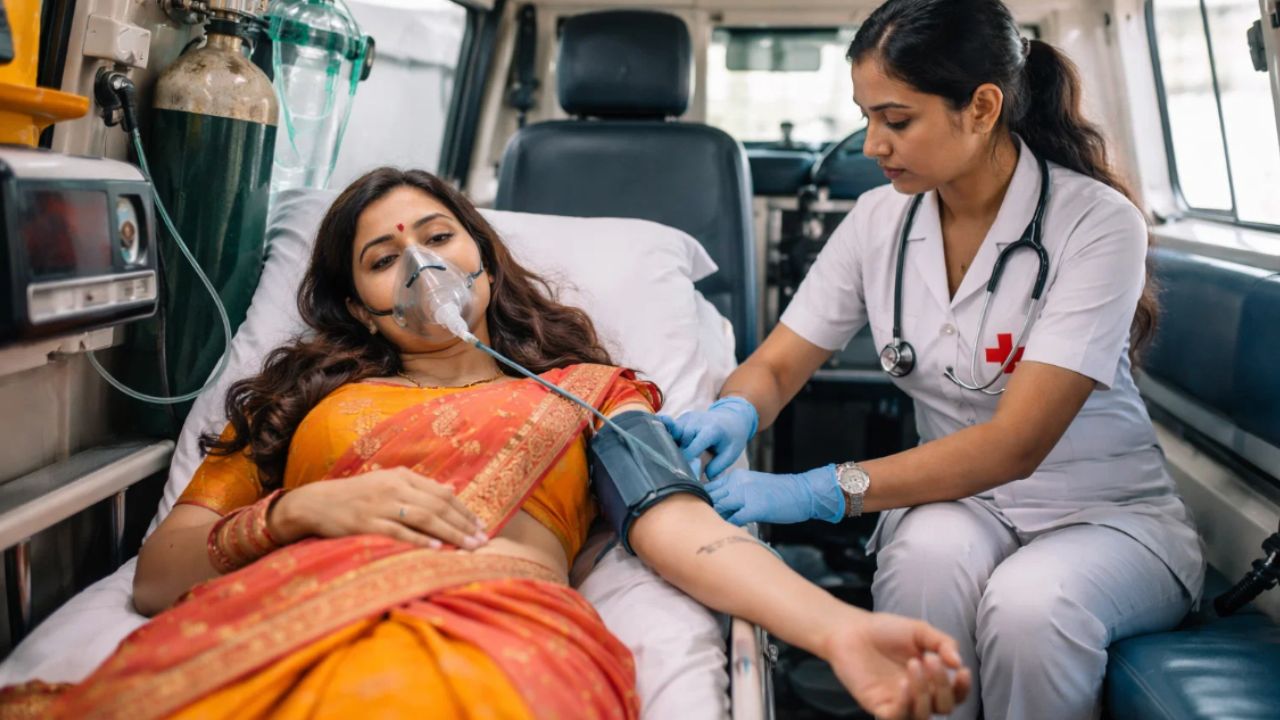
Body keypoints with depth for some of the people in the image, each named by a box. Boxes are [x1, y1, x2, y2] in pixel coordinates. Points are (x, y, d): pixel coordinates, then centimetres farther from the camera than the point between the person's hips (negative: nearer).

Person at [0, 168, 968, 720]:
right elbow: (158, 574, 20)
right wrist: (302, 510, 0)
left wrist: (840, 628, -10)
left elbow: (675, 522, 8)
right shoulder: (308, 393, 29)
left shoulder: (588, 390, 26)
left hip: (498, 627, -1)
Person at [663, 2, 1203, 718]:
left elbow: (1016, 443, -25)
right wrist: (735, 413, -24)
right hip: (958, 503, 3)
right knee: (928, 553, -32)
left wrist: (821, 490, -35)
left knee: (1027, 603, -34)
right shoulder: (880, 219, -3)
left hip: (1111, 514, -2)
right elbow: (776, 366, 2)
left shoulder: (1098, 222, -17)